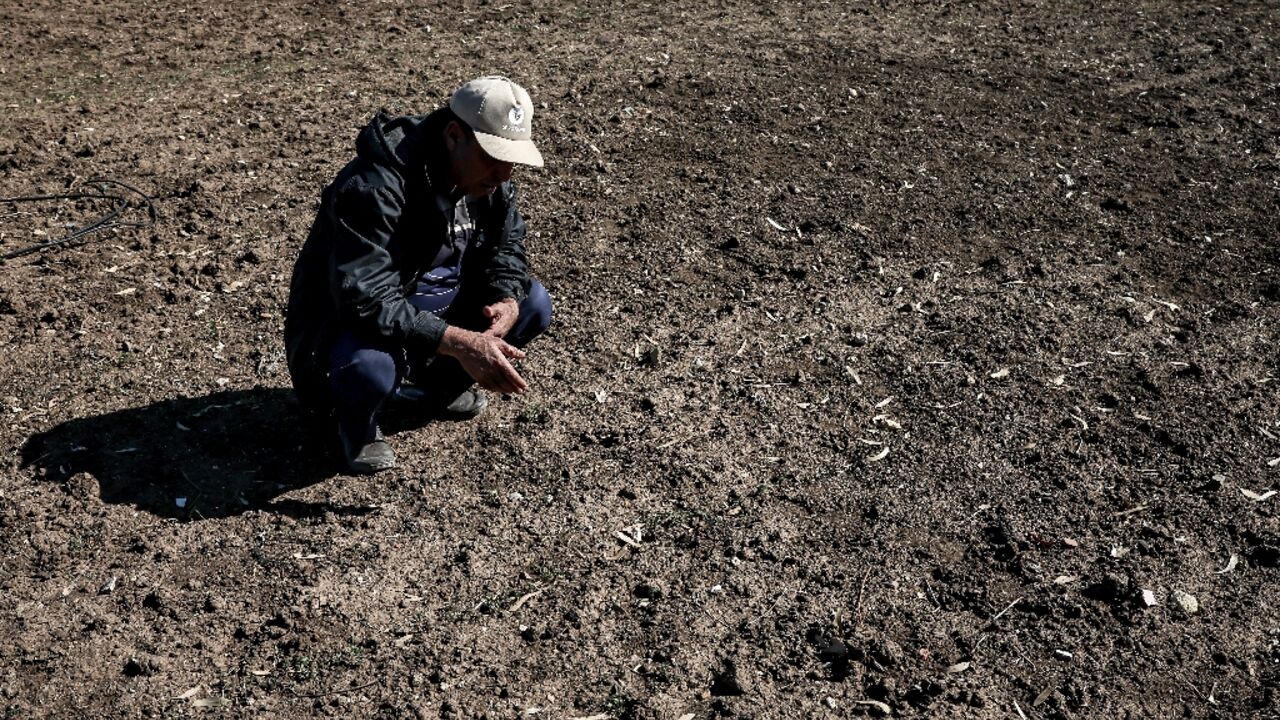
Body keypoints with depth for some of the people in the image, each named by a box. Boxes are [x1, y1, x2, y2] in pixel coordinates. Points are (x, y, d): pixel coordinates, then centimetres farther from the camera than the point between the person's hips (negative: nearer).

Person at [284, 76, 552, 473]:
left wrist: (507, 302, -20)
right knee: (371, 365, -40)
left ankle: (432, 384, 15)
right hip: (347, 316, -7)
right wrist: (460, 342, -44)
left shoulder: (488, 177, -8)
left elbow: (506, 247, 3)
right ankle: (354, 420, -1)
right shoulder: (375, 187, -33)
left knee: (534, 304, -5)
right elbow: (365, 302, -38)